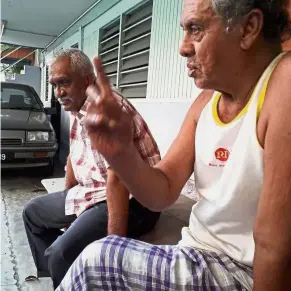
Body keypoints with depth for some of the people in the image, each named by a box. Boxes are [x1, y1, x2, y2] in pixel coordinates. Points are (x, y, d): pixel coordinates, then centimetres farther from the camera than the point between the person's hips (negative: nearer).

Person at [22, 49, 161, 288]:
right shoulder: (77, 108, 7)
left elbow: (117, 179, -29)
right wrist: (66, 199, 21)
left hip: (133, 199, -10)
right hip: (93, 193, 10)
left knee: (62, 253, -28)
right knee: (34, 212, 20)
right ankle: (53, 276, 29)